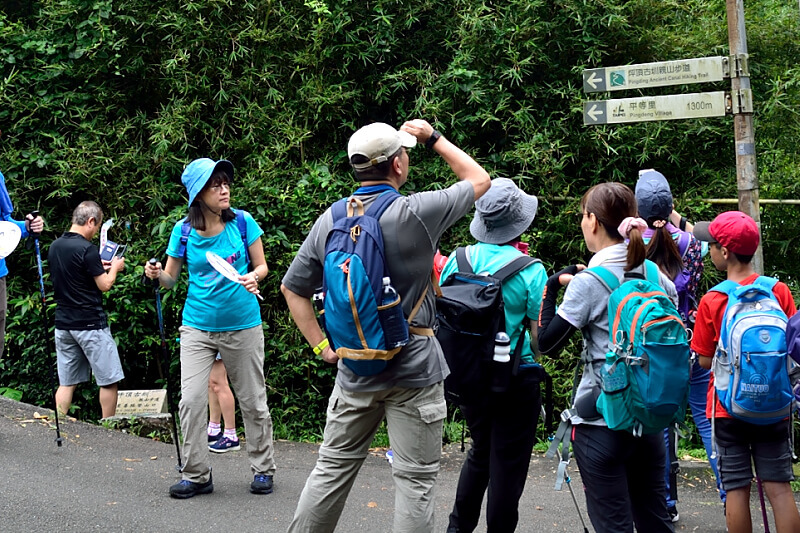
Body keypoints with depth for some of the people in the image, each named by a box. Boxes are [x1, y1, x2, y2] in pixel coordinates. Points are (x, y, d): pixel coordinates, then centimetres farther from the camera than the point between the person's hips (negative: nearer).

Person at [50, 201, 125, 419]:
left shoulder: (54, 246, 8)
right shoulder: (86, 249, -16)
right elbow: (105, 285, -11)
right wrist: (114, 268, 7)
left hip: (63, 323, 8)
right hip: (90, 323, -7)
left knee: (67, 382, 10)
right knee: (109, 380, 3)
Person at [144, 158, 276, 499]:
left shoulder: (242, 222, -5)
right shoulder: (183, 231, -2)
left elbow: (262, 267, 4)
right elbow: (171, 278, 7)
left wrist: (252, 277, -17)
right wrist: (157, 274, -15)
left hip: (243, 326, -1)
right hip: (198, 327, 1)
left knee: (253, 401, 7)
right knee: (191, 400, -6)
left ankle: (263, 468, 24)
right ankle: (196, 475, 7)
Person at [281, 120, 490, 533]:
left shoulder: (330, 221, 2)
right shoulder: (417, 213, -12)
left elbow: (292, 288, 8)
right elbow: (479, 179, 4)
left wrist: (321, 346, 9)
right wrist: (433, 137, 13)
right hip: (414, 367, -4)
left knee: (333, 468, 15)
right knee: (415, 479, 3)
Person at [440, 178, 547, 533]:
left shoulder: (458, 260, -4)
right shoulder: (531, 271, -14)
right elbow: (540, 337, -11)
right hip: (516, 380, -5)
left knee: (480, 451, 23)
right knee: (507, 464, 7)